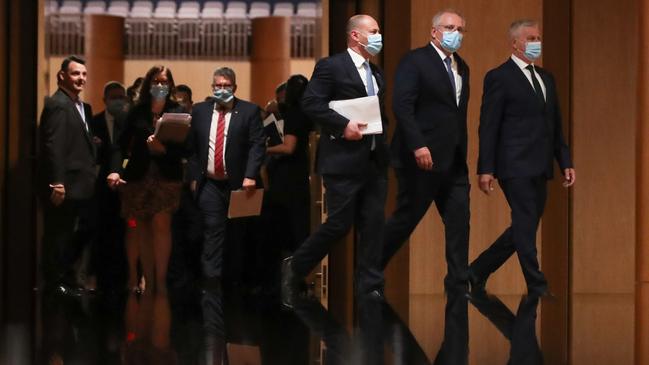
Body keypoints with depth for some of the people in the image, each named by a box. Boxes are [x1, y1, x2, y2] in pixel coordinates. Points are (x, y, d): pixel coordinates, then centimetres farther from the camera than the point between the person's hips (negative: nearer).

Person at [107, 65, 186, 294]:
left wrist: (164, 149, -19)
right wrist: (115, 170, -12)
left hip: (166, 176, -2)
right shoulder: (137, 112, 8)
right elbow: (122, 144, 2)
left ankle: (160, 280, -9)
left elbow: (184, 148, -1)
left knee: (161, 224, -13)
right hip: (138, 175, 2)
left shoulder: (178, 112, 3)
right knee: (143, 228, 3)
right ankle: (148, 279, 6)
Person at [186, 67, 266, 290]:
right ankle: (211, 280, -6)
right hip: (210, 184, 1)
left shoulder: (249, 111, -1)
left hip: (239, 183, -1)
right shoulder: (200, 111, 8)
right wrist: (193, 177, 4)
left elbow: (257, 145, -8)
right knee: (212, 231, -5)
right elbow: (192, 147, 10)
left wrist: (250, 176, -18)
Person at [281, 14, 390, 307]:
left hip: (375, 161, 7)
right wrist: (343, 125, -21)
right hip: (343, 161, -7)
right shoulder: (331, 66, -5)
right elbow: (310, 103, -13)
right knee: (339, 225, -5)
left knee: (373, 226, 3)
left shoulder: (376, 74, 18)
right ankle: (295, 269, 14)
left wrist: (381, 135, 6)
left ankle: (370, 289, 7)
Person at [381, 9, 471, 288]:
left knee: (459, 220, 1)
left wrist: (462, 154, 15)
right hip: (423, 158, -7)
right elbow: (401, 106, -17)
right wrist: (418, 145, -25)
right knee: (406, 219, 0)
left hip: (454, 161, 7)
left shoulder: (461, 67, 16)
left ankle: (458, 281, 4)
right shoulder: (414, 61, -8)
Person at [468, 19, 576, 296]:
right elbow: (488, 127, -8)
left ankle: (478, 272, 24)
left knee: (524, 229, 11)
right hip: (515, 166, -8)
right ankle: (537, 289, -1)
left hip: (539, 169, 8)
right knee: (525, 227, -6)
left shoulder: (545, 78, 17)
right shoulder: (499, 77, -5)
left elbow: (555, 125, 19)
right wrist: (485, 169, -13)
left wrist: (565, 163, 12)